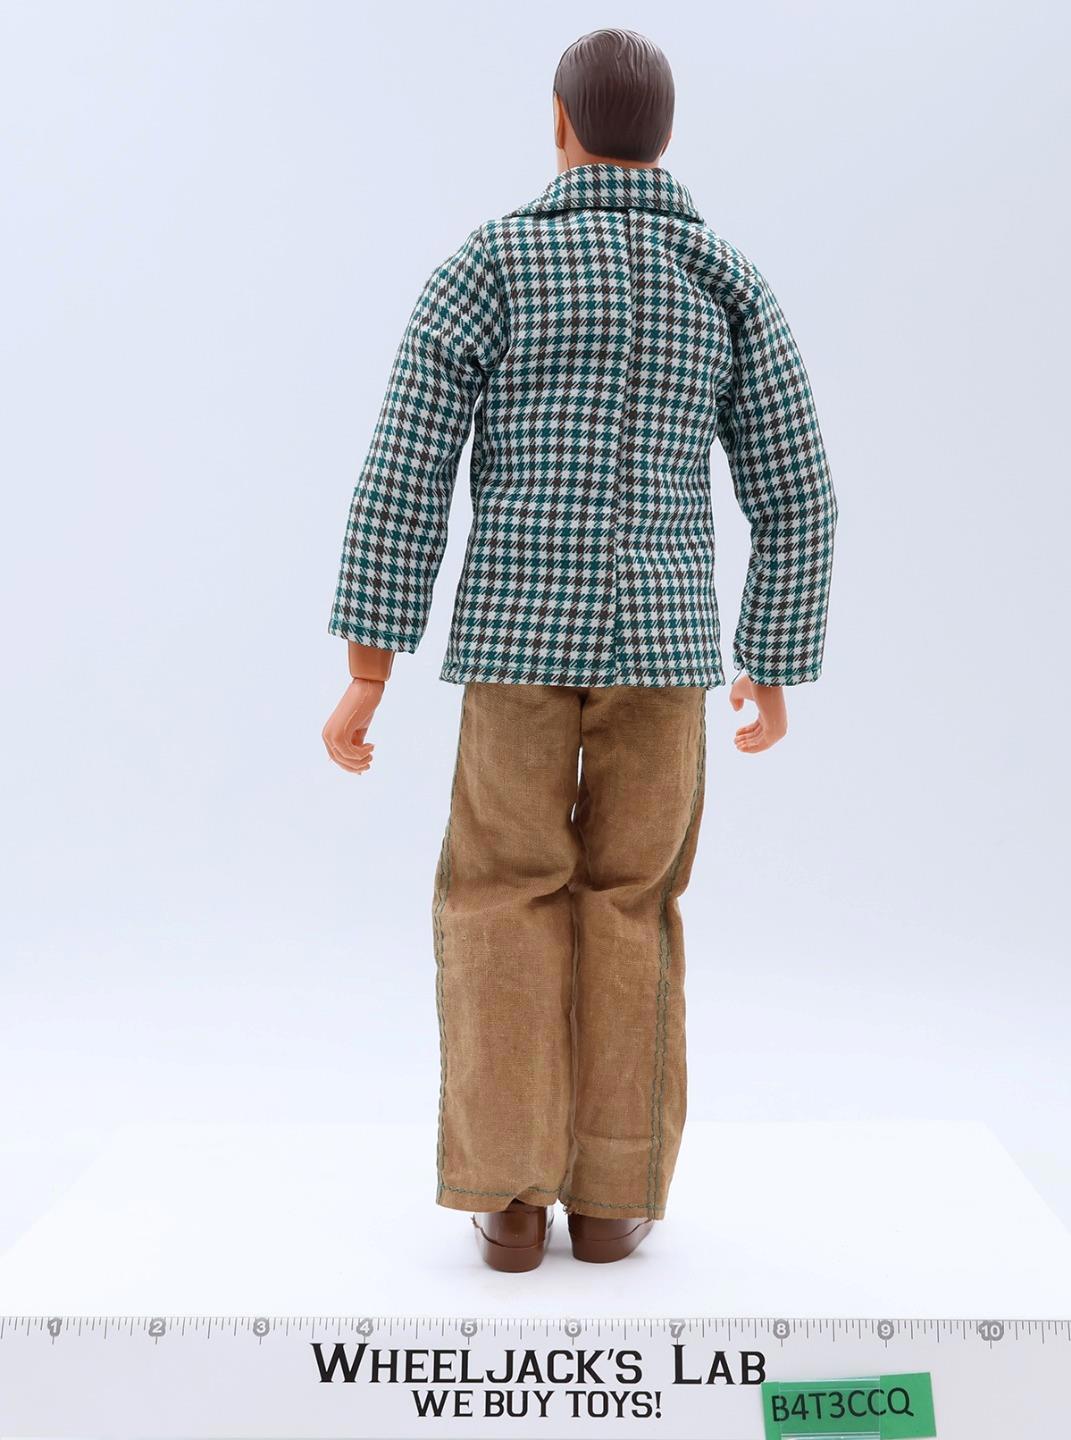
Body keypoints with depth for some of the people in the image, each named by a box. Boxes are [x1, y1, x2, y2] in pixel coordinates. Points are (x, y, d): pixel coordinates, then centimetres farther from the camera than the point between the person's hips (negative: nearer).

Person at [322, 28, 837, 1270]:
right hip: (662, 643, 2)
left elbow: (403, 473, -7)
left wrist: (368, 673, -5)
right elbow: (795, 498, 5)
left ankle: (510, 1195, 5)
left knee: (503, 907, 10)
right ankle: (611, 1194, 12)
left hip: (517, 639, -1)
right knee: (627, 909, 12)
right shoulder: (731, 284, 6)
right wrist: (776, 669, 17)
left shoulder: (483, 265, 0)